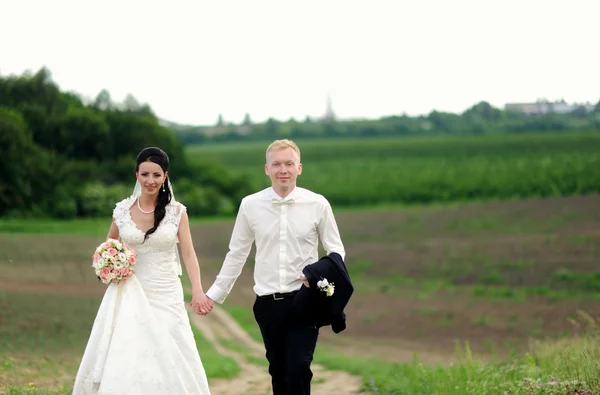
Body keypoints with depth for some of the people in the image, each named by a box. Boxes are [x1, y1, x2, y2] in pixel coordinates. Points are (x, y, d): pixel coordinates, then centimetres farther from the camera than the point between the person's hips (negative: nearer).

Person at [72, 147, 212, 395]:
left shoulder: (177, 211, -1)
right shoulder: (122, 210, 3)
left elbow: (188, 253, -8)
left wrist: (197, 290, -23)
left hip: (166, 296, -1)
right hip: (131, 294, 1)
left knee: (168, 361, -4)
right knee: (122, 359, -6)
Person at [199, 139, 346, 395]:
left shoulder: (317, 205, -3)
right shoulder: (250, 205, 1)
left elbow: (336, 251, 5)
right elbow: (236, 255, 12)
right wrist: (214, 294, 12)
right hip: (268, 303, 2)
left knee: (298, 368, -15)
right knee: (278, 372, 12)